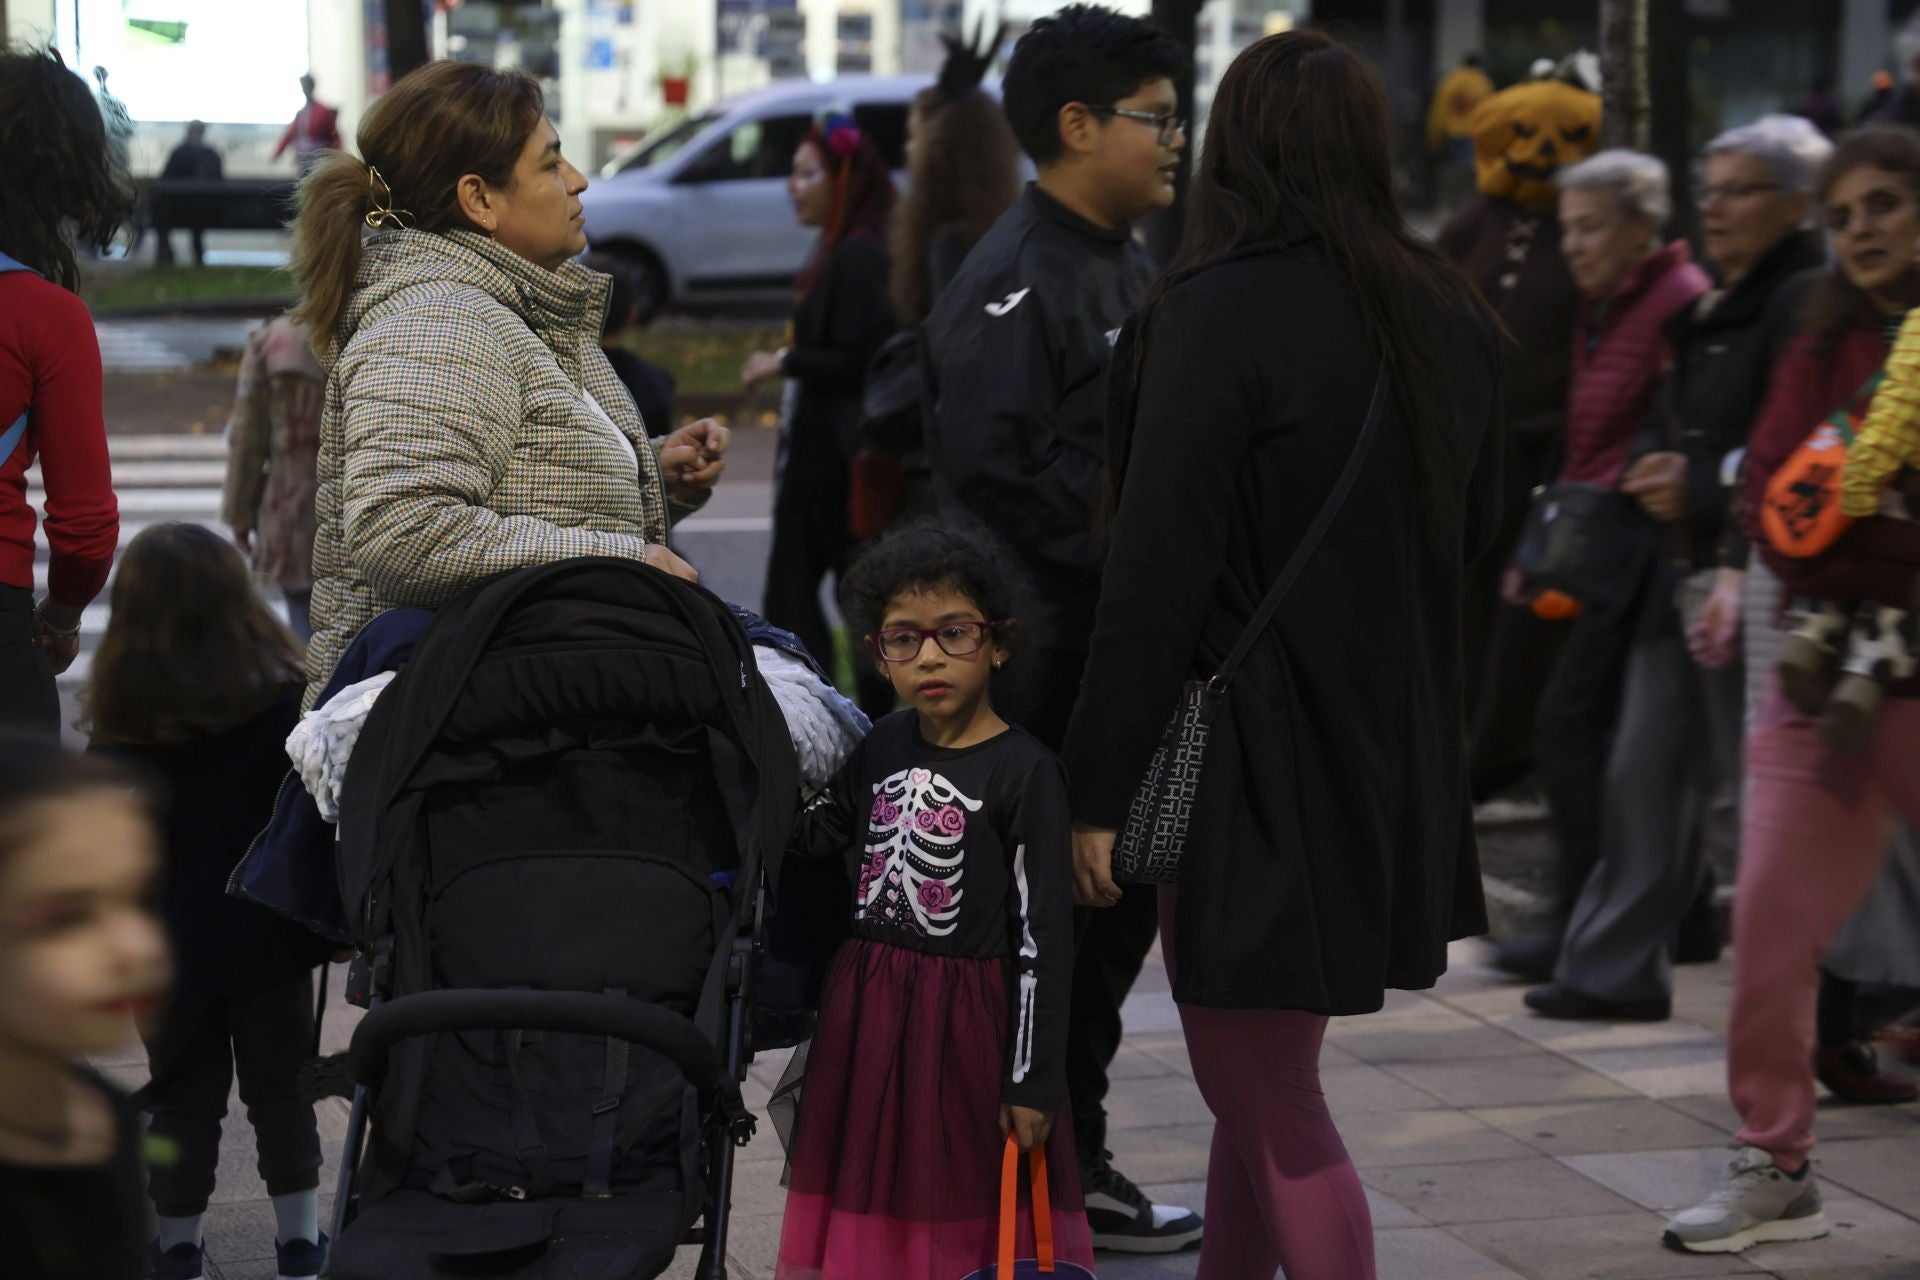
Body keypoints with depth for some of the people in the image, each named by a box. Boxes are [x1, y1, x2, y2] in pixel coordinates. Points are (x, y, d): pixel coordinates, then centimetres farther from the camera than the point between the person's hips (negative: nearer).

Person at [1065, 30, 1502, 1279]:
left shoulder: (1216, 316, -15)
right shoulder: (1451, 317, 6)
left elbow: (1157, 575, -17)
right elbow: (1475, 527, 19)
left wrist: (1102, 791, -13)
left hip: (1253, 755, -7)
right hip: (1394, 755, 7)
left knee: (1270, 1099, 2)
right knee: (1264, 1081, 21)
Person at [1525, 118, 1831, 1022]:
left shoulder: (1808, 304, -12)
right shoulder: (1712, 309, 18)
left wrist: (1702, 486, -17)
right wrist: (1655, 468, 3)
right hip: (1682, 574, 9)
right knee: (1648, 771, 10)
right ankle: (1617, 968, 19)